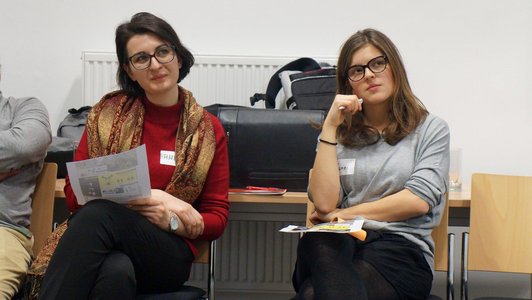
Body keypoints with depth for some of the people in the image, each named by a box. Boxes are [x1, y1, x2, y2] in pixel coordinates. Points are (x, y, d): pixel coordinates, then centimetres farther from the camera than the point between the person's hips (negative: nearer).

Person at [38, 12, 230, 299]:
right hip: (102, 246, 0)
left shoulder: (208, 129, 9)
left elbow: (217, 217, 11)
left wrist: (173, 220, -11)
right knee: (116, 272, -41)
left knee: (98, 214, -35)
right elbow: (75, 191, 4)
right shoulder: (106, 115, 10)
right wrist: (145, 197, -10)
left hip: (169, 254, 0)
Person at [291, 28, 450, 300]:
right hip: (340, 241, 3)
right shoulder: (341, 134, 19)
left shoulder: (431, 129, 13)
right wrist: (330, 127, 2)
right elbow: (324, 203, 3)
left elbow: (419, 200, -2)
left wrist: (347, 214, 2)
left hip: (400, 248, -3)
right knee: (319, 241, -39)